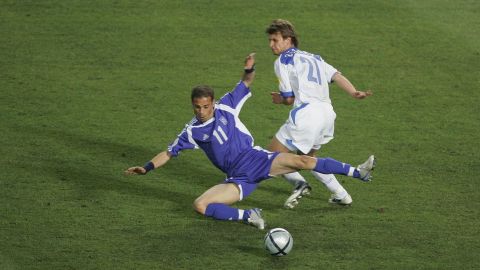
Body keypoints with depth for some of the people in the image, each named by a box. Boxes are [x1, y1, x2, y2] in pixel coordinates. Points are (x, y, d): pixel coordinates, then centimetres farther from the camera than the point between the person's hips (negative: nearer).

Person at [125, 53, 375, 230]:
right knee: (200, 205, -20)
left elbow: (244, 85, 5)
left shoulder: (225, 107, 2)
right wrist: (147, 167, 1)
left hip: (256, 159, -2)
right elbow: (169, 152, 14)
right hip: (239, 178, 2)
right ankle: (248, 216, -20)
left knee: (301, 161, -22)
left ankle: (357, 172, -21)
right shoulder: (192, 131, 6)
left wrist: (249, 69, -17)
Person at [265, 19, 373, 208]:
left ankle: (298, 183, -21)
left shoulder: (282, 61, 5)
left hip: (306, 113, -8)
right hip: (327, 113, 8)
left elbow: (289, 98, 0)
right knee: (307, 156, 30)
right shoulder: (313, 58, 26)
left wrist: (279, 99, 21)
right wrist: (354, 93, -4)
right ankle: (340, 194, 26)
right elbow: (337, 76, 9)